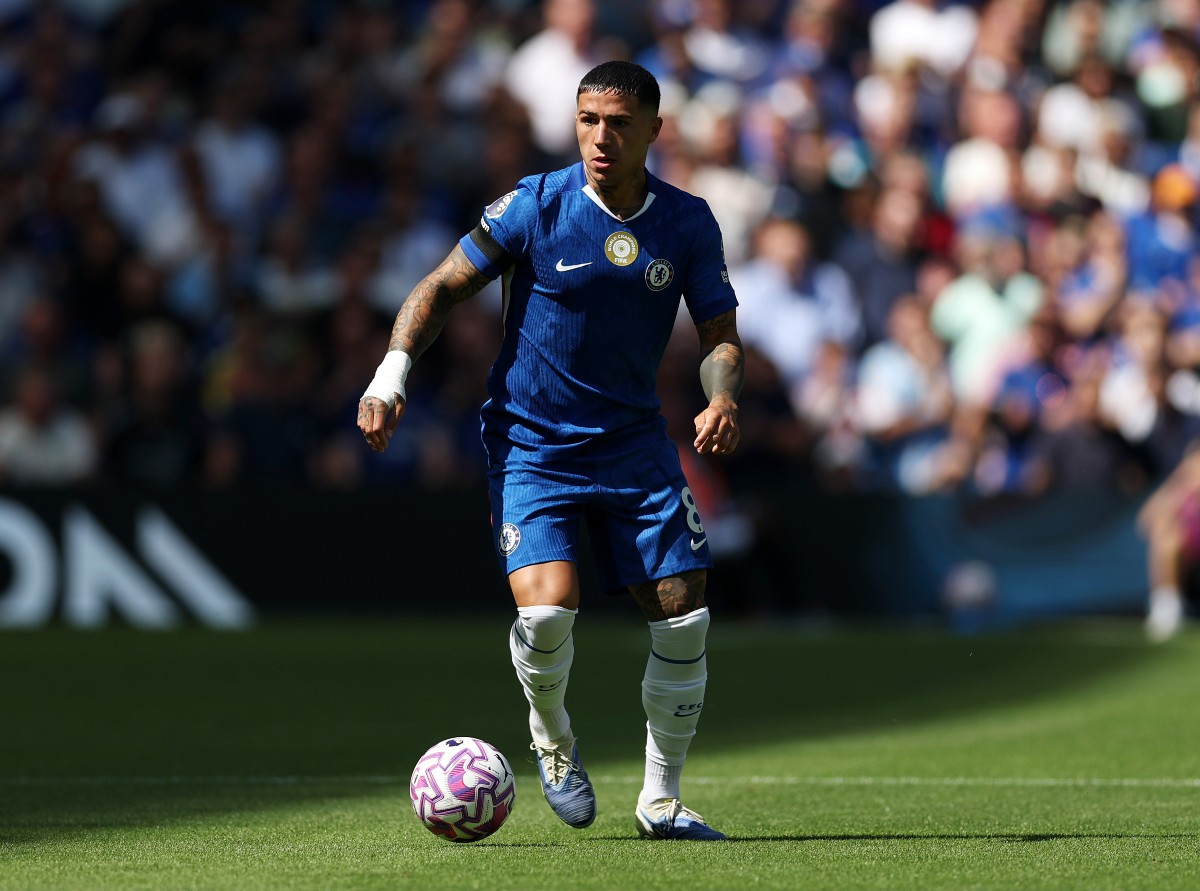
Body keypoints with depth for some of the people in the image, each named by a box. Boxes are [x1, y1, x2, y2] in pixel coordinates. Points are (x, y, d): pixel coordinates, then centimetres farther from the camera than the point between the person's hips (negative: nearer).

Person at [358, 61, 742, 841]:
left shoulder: (689, 225, -2)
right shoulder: (536, 206, -11)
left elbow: (720, 336, 3)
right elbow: (445, 286, -3)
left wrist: (723, 399, -18)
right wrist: (392, 373, -15)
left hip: (635, 444, 3)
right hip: (531, 444, -3)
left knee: (684, 618, -3)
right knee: (547, 608, -22)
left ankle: (662, 800, 15)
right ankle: (552, 738, 11)